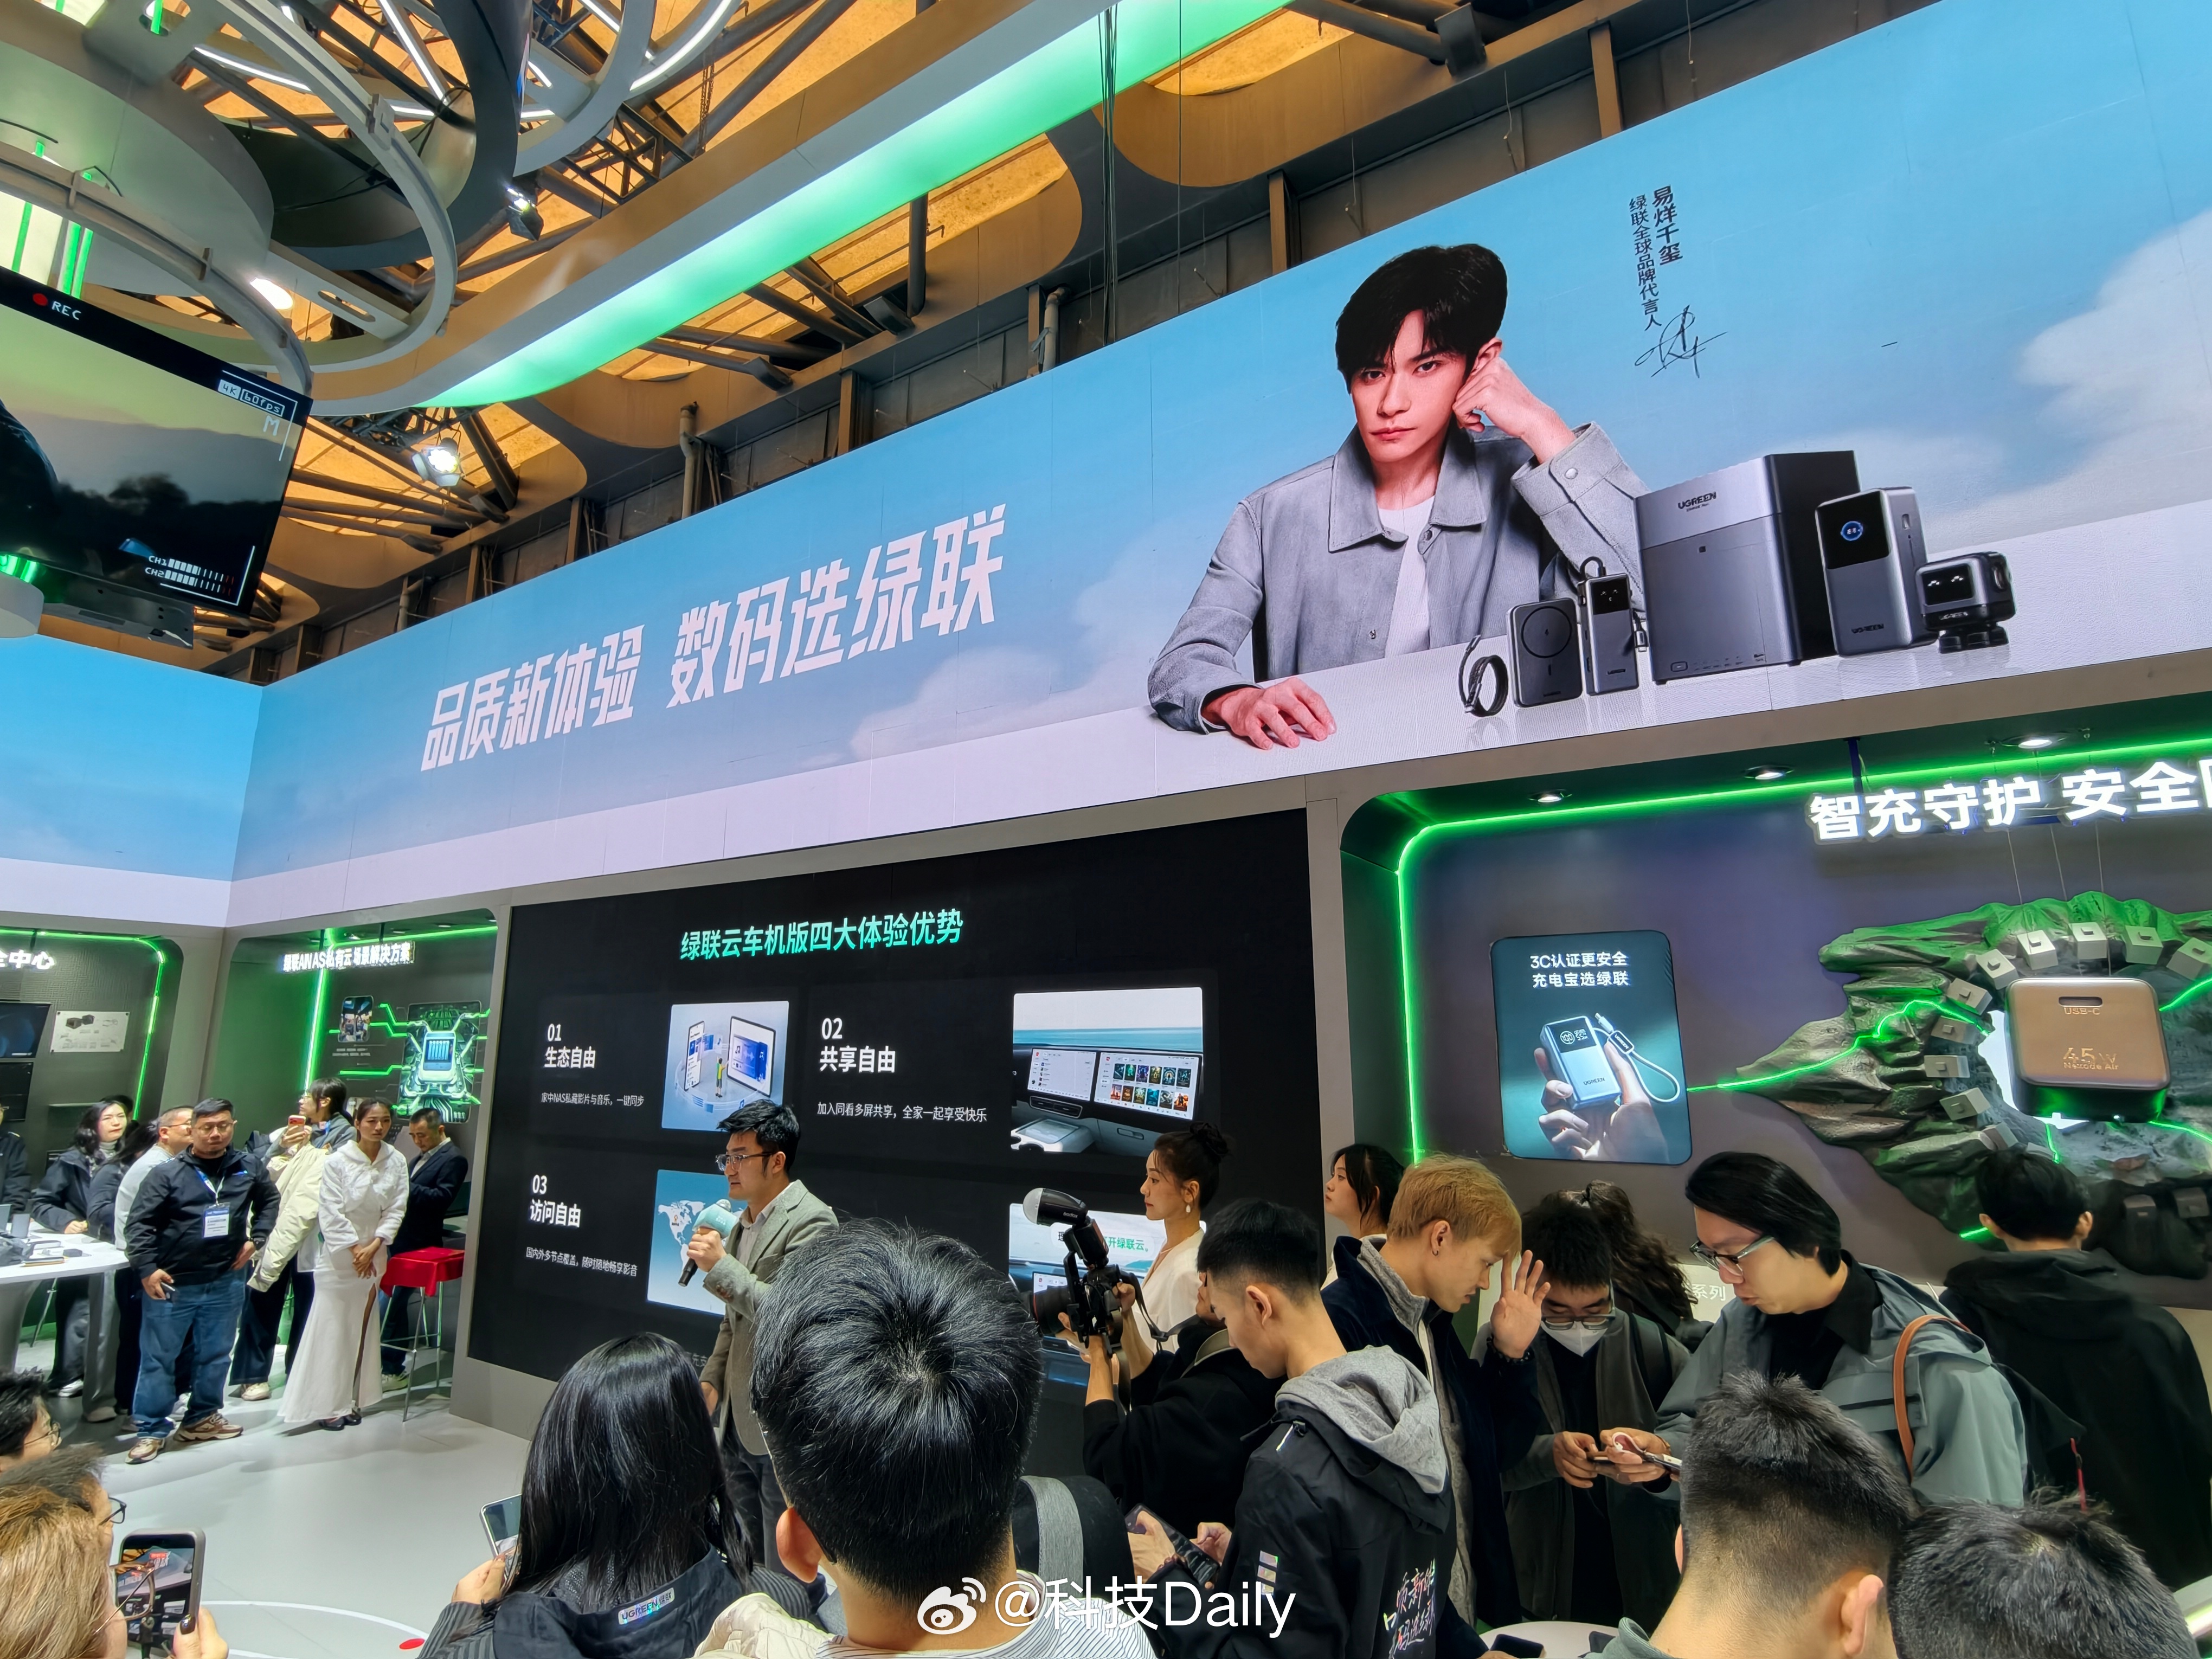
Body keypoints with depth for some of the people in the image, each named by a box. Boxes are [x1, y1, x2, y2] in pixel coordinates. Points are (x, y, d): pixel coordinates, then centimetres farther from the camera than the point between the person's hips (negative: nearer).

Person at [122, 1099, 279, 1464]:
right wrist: (147, 1269, -15)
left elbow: (270, 1200, 16)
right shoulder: (168, 1173, -10)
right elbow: (139, 1223, -8)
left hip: (226, 1282, 3)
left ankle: (202, 1419, 30)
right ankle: (151, 1431, 19)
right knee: (158, 1358, 5)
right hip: (172, 1283, -3)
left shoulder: (248, 1169, 0)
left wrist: (256, 1239, 5)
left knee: (216, 1355, 14)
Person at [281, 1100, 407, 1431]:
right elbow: (330, 1212, -10)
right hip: (338, 1253, -3)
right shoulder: (338, 1161, -10)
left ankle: (350, 1400, 20)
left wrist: (374, 1246, -10)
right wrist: (354, 1248, -12)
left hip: (374, 1255, 3)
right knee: (331, 1327, 0)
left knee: (361, 1329, 10)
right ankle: (324, 1404, 11)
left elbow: (396, 1209, 0)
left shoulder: (397, 1163, -1)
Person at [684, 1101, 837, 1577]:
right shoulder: (746, 1221, 11)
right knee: (747, 1560, 22)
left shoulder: (810, 1221, -18)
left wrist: (721, 1266, -25)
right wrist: (712, 1377, 11)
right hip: (738, 1416, 9)